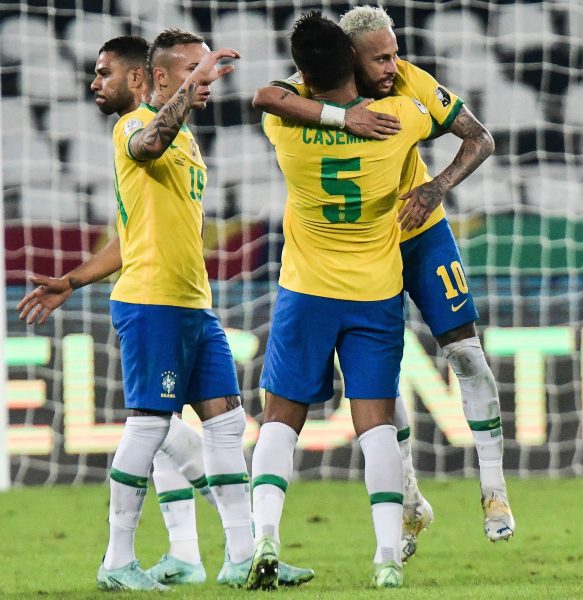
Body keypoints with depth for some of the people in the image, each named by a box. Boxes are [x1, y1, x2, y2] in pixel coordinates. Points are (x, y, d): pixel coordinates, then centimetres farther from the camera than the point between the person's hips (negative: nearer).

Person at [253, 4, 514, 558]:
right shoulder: (321, 89, -22)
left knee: (465, 352, -7)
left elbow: (480, 138, -14)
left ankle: (493, 491, 3)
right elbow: (265, 97, -42)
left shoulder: (413, 84, -18)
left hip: (422, 234, 0)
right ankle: (410, 502, 16)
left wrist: (438, 185, -32)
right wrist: (343, 116, -50)